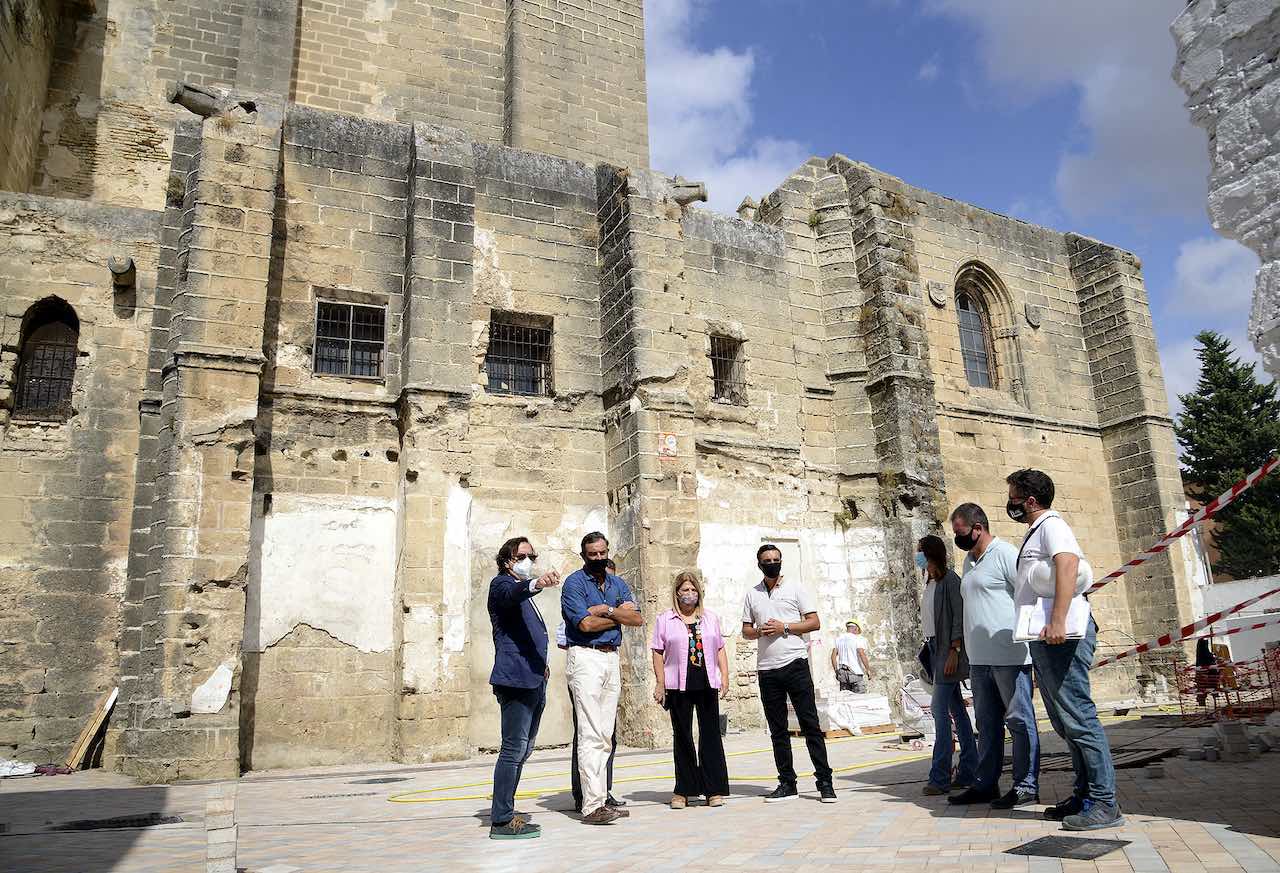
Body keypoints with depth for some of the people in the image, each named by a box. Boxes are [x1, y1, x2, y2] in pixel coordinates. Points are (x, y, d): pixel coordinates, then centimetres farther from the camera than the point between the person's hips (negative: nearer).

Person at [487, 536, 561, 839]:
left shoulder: (525, 596, 24)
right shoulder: (502, 584, -5)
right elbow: (513, 594, -30)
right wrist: (536, 584, -50)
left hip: (533, 682, 10)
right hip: (515, 679, -10)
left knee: (522, 751, 15)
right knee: (514, 750, -10)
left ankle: (504, 811, 25)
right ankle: (502, 820, -5)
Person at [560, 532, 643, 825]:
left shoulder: (617, 583, 16)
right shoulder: (575, 582, -3)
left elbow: (637, 618, 4)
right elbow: (585, 624, -15)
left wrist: (606, 610, -9)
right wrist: (619, 615, -2)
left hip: (611, 658, 7)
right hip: (585, 658, -7)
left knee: (604, 735, 8)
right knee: (591, 735, -10)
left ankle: (598, 798, 13)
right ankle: (593, 806, -10)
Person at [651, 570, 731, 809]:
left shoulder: (711, 618, 13)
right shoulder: (665, 620, 4)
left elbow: (720, 649, 14)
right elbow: (658, 653, 2)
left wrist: (725, 677, 5)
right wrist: (660, 683, -4)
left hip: (707, 684, 2)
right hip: (679, 686, -2)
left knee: (711, 735, 1)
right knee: (682, 737, 5)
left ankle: (714, 790, 8)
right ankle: (684, 791, 13)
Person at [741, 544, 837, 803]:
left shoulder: (796, 588, 4)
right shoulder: (752, 594, 12)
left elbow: (814, 622, -1)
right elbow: (745, 629, 15)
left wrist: (784, 628, -13)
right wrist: (759, 631, -7)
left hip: (795, 665, -3)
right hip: (767, 669, 3)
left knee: (810, 725, -3)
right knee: (777, 730, 8)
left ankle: (825, 782, 2)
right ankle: (787, 784, 15)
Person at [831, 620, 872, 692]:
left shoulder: (838, 639, 11)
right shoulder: (858, 639, -6)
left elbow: (833, 656, 8)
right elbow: (861, 654, -16)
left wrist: (836, 671, 15)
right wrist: (868, 670, -8)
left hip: (842, 673, 5)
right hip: (856, 673, -5)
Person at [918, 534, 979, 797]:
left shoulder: (950, 580, -9)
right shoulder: (930, 583, 15)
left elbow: (959, 618, -14)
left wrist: (953, 652, -20)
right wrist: (929, 650, 12)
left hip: (948, 649, -9)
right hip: (934, 648, 9)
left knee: (940, 709, -11)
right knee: (956, 709, 10)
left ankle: (940, 777, -10)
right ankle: (968, 772, 14)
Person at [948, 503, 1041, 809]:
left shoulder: (1005, 554, -8)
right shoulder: (969, 560, 18)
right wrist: (964, 649, 20)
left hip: (1009, 655, -9)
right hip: (979, 658, 9)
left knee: (1019, 720, 0)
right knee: (987, 724, 13)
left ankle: (1026, 786, 6)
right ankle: (985, 784, 19)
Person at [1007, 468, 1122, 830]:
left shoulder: (1051, 524, -8)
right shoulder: (1034, 531, 23)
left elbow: (1068, 563, -27)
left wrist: (1057, 621, -35)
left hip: (1060, 638, -11)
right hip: (1045, 639, 11)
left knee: (1077, 718, -9)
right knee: (1065, 722, 14)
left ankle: (1104, 803, -4)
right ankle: (1085, 794, 22)